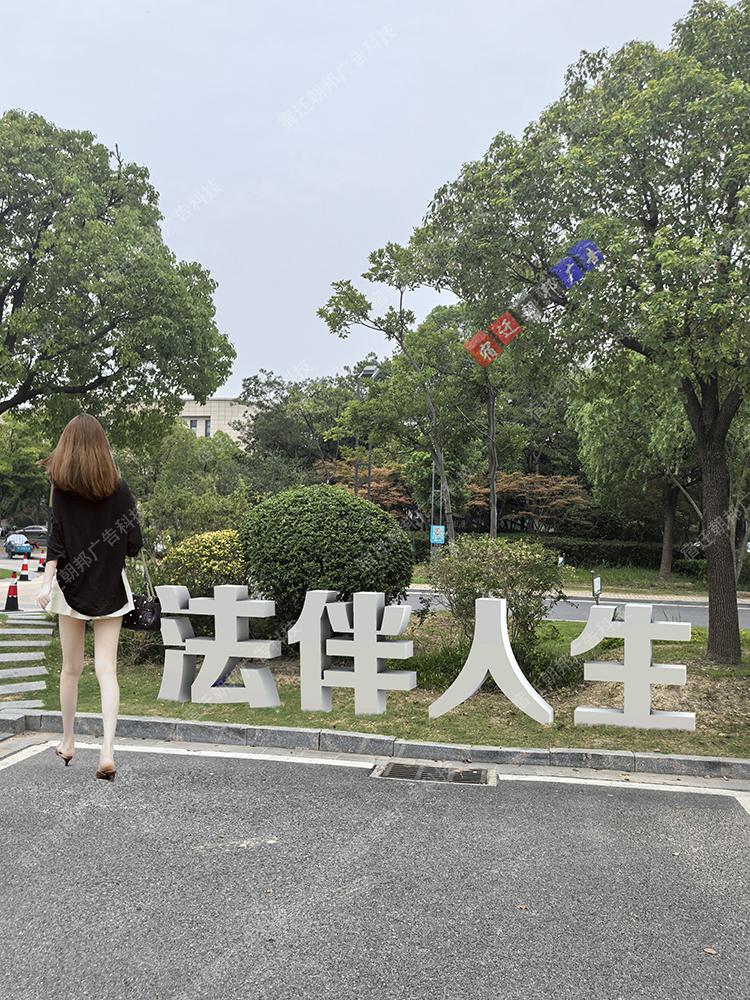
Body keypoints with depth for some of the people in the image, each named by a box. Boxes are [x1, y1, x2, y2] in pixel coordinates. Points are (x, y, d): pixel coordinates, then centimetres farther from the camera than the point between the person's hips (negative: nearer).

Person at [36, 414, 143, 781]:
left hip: (72, 586, 0)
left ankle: (67, 743, 29)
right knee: (107, 670, -2)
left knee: (71, 668, 14)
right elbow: (134, 543, -3)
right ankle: (107, 751, -13)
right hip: (110, 588, 0)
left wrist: (47, 582, -12)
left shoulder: (61, 486, -5)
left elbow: (57, 537, -12)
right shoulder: (118, 487, -3)